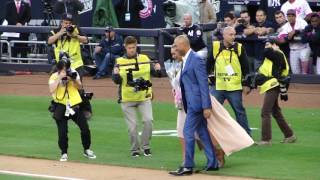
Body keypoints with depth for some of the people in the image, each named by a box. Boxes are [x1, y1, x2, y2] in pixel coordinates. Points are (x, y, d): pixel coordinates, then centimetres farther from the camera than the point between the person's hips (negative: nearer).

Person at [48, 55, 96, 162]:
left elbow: (79, 87, 0)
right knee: (62, 132, -5)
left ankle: (87, 150, 21)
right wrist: (59, 78, -24)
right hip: (61, 107, -2)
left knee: (85, 128, 2)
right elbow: (52, 90, -20)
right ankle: (64, 153, 12)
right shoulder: (54, 77, -5)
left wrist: (74, 79, -18)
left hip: (75, 105, 2)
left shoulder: (73, 73, 3)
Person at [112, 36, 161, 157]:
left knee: (148, 120, -15)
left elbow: (157, 74, 2)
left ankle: (145, 146, 1)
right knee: (132, 126, -1)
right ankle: (135, 149, 15)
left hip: (144, 97, 1)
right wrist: (116, 74, -27)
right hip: (127, 100, -1)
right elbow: (117, 81, -6)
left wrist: (157, 69, -20)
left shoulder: (145, 59, 5)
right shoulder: (119, 62, 1)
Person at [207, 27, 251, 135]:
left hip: (234, 87, -1)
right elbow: (208, 65, 9)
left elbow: (245, 68, 4)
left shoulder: (239, 48, 0)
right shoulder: (215, 47, 0)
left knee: (239, 111, 6)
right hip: (217, 86, 1)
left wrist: (246, 84, 3)